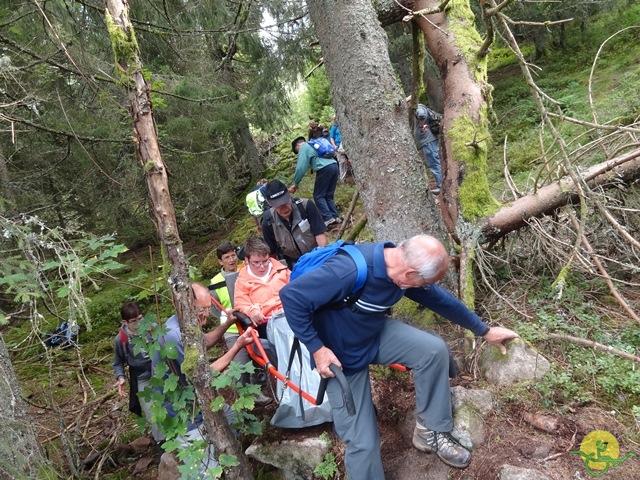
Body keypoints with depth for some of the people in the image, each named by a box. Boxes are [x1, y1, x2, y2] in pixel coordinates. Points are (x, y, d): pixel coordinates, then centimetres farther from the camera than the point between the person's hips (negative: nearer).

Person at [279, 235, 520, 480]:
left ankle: (431, 432, 5)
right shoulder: (351, 269, -37)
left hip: (376, 334, 6)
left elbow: (441, 300, 4)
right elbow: (292, 295, -33)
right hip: (341, 355, -6)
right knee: (362, 442, -6)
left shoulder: (406, 266, -12)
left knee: (434, 349, -14)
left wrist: (484, 330, 15)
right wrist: (317, 349, -28)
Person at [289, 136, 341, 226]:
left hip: (325, 169, -8)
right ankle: (335, 217, 9)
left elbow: (301, 168, -4)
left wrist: (295, 184, 3)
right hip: (334, 165, 8)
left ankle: (328, 218, -7)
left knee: (318, 195, 0)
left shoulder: (303, 148, 5)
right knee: (329, 195, 14)